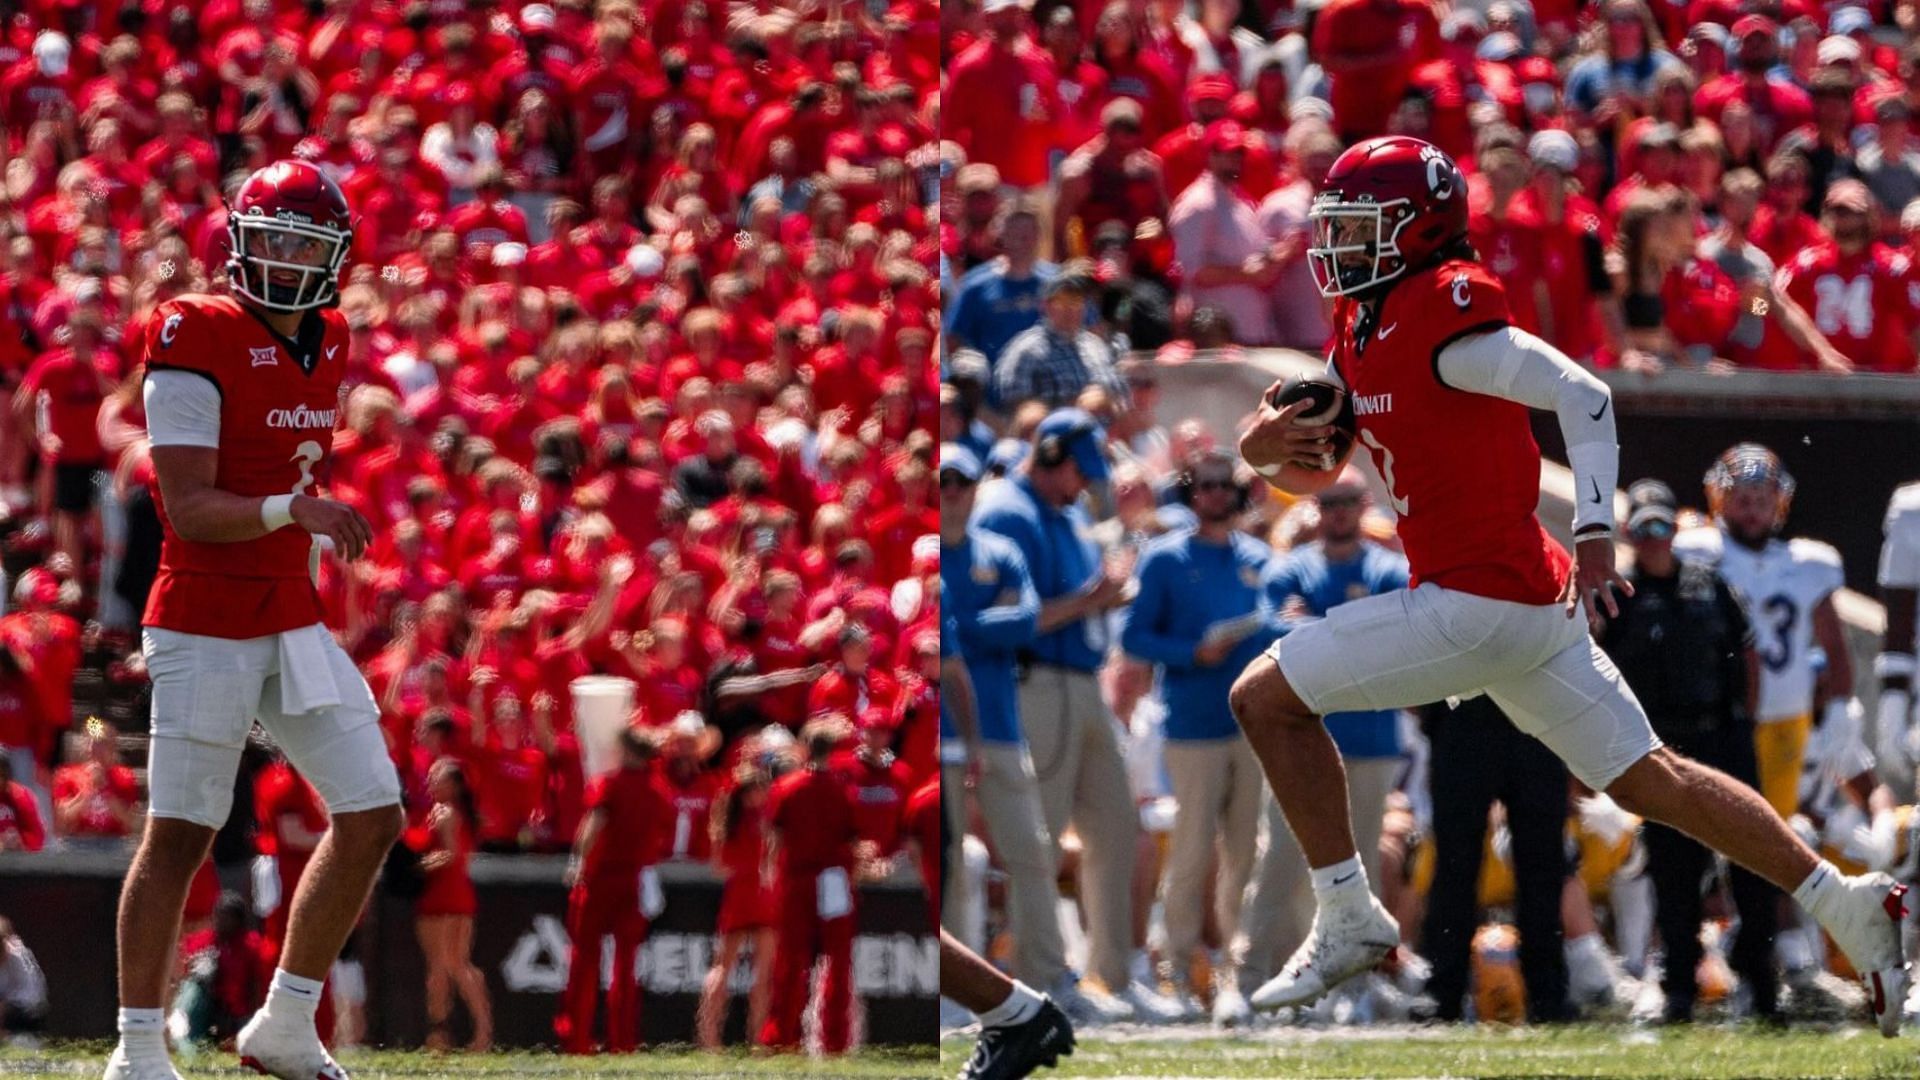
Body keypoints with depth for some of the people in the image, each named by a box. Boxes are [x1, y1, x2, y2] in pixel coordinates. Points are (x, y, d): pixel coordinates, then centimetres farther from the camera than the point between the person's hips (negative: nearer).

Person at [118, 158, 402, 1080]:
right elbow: (189, 508, -18)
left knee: (372, 816, 2)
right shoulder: (198, 343, -13)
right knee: (179, 834, -4)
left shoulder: (326, 346, 11)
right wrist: (292, 508, -30)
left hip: (292, 618, 7)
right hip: (205, 620, -7)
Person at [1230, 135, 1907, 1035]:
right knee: (1645, 780, 14)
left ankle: (1348, 919, 1)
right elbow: (1314, 471, 21)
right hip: (1529, 600, 10)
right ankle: (1844, 904, 15)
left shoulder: (1441, 318, -15)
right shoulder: (1362, 330, 15)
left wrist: (1594, 535, -27)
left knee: (1266, 697, -4)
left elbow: (1582, 395, -21)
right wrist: (1266, 449, -2)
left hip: (1480, 605, -10)